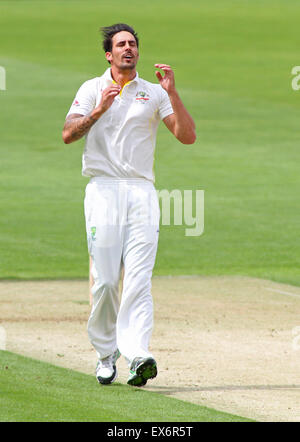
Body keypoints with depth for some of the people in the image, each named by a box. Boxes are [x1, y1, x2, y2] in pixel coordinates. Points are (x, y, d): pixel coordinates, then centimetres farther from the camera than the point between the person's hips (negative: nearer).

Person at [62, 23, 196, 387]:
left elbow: (187, 136, 3)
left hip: (142, 193, 1)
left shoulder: (154, 94, 14)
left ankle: (137, 357, -23)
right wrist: (99, 111, -19)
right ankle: (106, 354, 12)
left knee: (138, 279, -12)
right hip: (103, 190, -1)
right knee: (104, 280, -4)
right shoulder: (92, 89, 11)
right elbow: (69, 134, -3)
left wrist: (171, 93, -6)